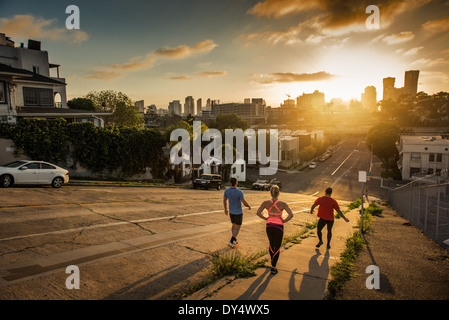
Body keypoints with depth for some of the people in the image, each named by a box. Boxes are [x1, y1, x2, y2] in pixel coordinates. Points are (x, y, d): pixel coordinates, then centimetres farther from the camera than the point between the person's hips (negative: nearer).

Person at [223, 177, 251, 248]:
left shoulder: (227, 190, -12)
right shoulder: (239, 192, -29)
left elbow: (224, 200, 0)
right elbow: (244, 203, -24)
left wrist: (225, 209, 16)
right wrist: (249, 206, -1)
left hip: (231, 211, 6)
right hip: (238, 212, -5)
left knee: (234, 225, 25)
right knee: (237, 227, 7)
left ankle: (234, 240, 35)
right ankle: (231, 241, -2)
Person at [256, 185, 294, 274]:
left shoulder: (266, 203, -12)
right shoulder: (282, 204, -18)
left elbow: (258, 212, -13)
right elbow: (291, 215, -24)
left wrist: (265, 218, 0)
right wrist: (284, 221, -9)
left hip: (269, 226, 3)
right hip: (279, 227, -3)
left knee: (271, 244, 26)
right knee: (277, 248, 10)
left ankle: (272, 260, 46)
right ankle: (273, 267, 6)